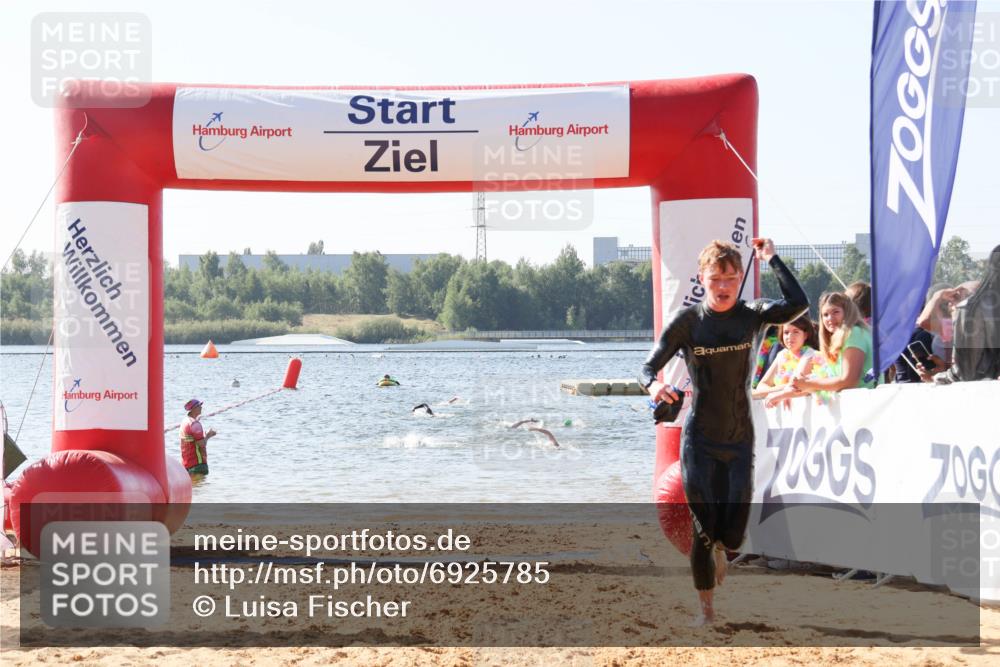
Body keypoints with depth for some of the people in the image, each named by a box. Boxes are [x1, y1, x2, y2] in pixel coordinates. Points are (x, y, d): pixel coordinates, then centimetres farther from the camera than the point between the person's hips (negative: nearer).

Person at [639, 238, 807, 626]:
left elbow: (798, 304, -19)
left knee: (734, 533, 0)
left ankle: (720, 549, 39)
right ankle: (706, 609, 16)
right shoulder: (687, 321, -4)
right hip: (699, 440, -2)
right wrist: (653, 384, -30)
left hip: (740, 438, 2)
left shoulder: (752, 315, -1)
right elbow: (648, 367, -6)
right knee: (703, 528, -2)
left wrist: (772, 259, -14)